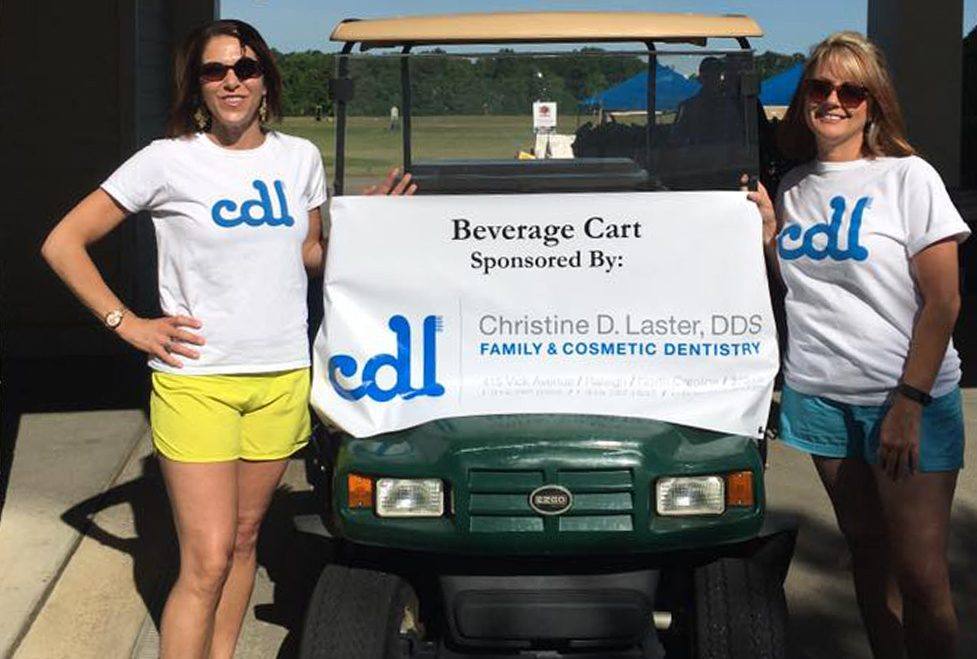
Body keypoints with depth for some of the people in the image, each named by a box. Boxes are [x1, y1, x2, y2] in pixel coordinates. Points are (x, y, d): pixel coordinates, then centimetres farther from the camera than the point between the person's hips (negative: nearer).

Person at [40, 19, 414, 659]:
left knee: (245, 537, 14)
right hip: (197, 382, -4)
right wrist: (129, 325, -9)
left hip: (281, 380, 4)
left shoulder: (300, 157, 7)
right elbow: (63, 244, -2)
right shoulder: (170, 160, -5)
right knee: (208, 561, -7)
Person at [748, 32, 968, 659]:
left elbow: (943, 302, -9)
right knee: (869, 559, 12)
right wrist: (767, 229, 1)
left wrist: (909, 402, -16)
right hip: (820, 396, 5)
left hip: (908, 401, -4)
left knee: (921, 576, -5)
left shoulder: (908, 178, -5)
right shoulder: (793, 188, 10)